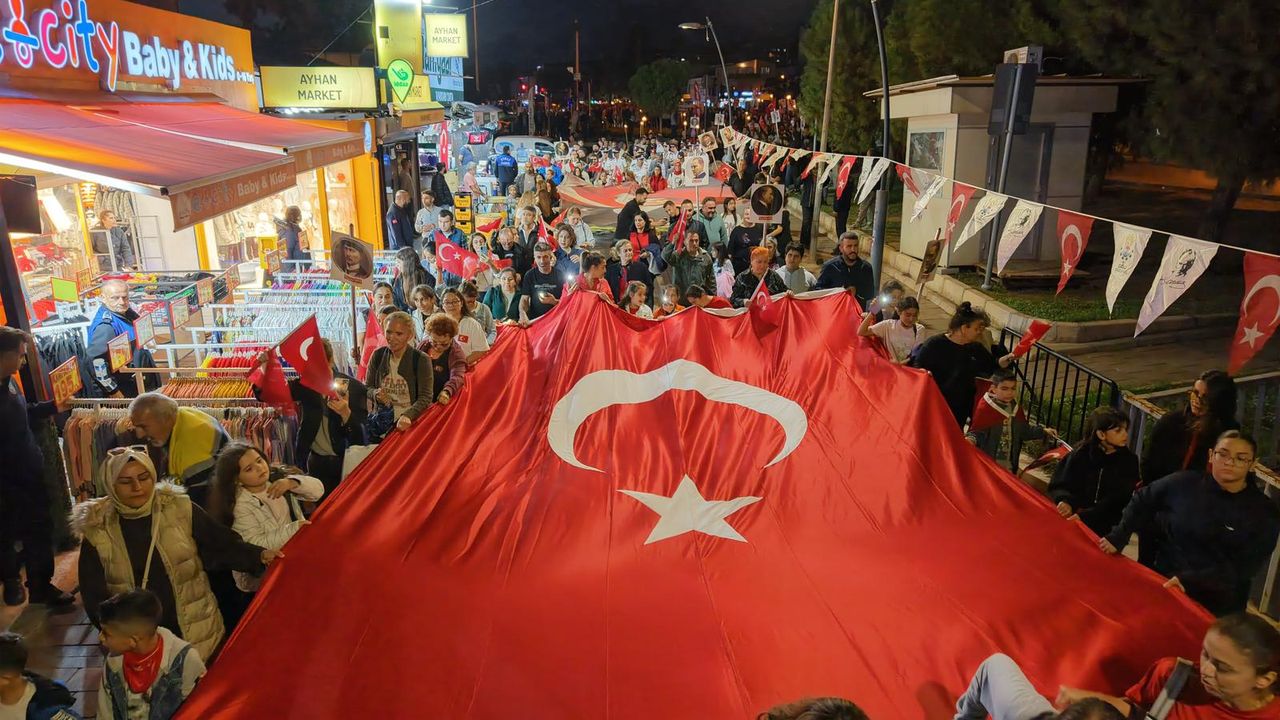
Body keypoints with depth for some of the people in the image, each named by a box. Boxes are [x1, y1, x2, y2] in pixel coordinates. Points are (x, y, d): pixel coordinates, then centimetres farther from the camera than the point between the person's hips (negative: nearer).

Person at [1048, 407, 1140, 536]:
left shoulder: (1128, 461, -4)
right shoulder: (1081, 454, -2)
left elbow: (1118, 500, -11)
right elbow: (1059, 486, -1)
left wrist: (1084, 516, -23)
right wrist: (1065, 501, -24)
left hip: (1106, 531, -1)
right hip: (1072, 523, 1)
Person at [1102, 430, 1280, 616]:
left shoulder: (1264, 513, -9)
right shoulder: (1184, 483, -6)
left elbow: (1243, 567, -17)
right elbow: (1142, 501, 8)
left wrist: (1190, 580, -26)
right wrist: (1118, 537, 0)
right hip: (1162, 583, 2)